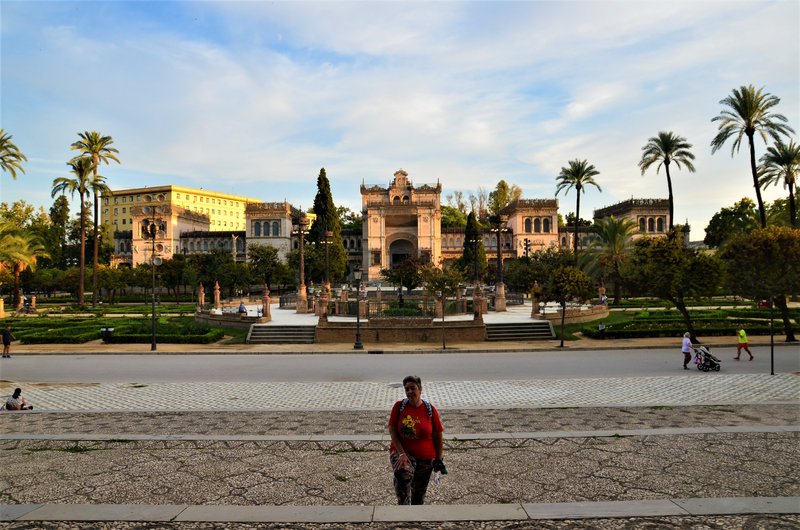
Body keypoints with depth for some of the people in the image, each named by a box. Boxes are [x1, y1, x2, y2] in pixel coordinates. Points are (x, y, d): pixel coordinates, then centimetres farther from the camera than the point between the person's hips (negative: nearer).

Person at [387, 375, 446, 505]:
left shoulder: (430, 409, -6)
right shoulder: (399, 406, -7)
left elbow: (438, 436, 0)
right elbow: (392, 431, -9)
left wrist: (438, 459, 0)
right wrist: (401, 454, -18)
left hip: (425, 457, 2)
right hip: (401, 452, -1)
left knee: (419, 492, 12)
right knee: (403, 475, -32)